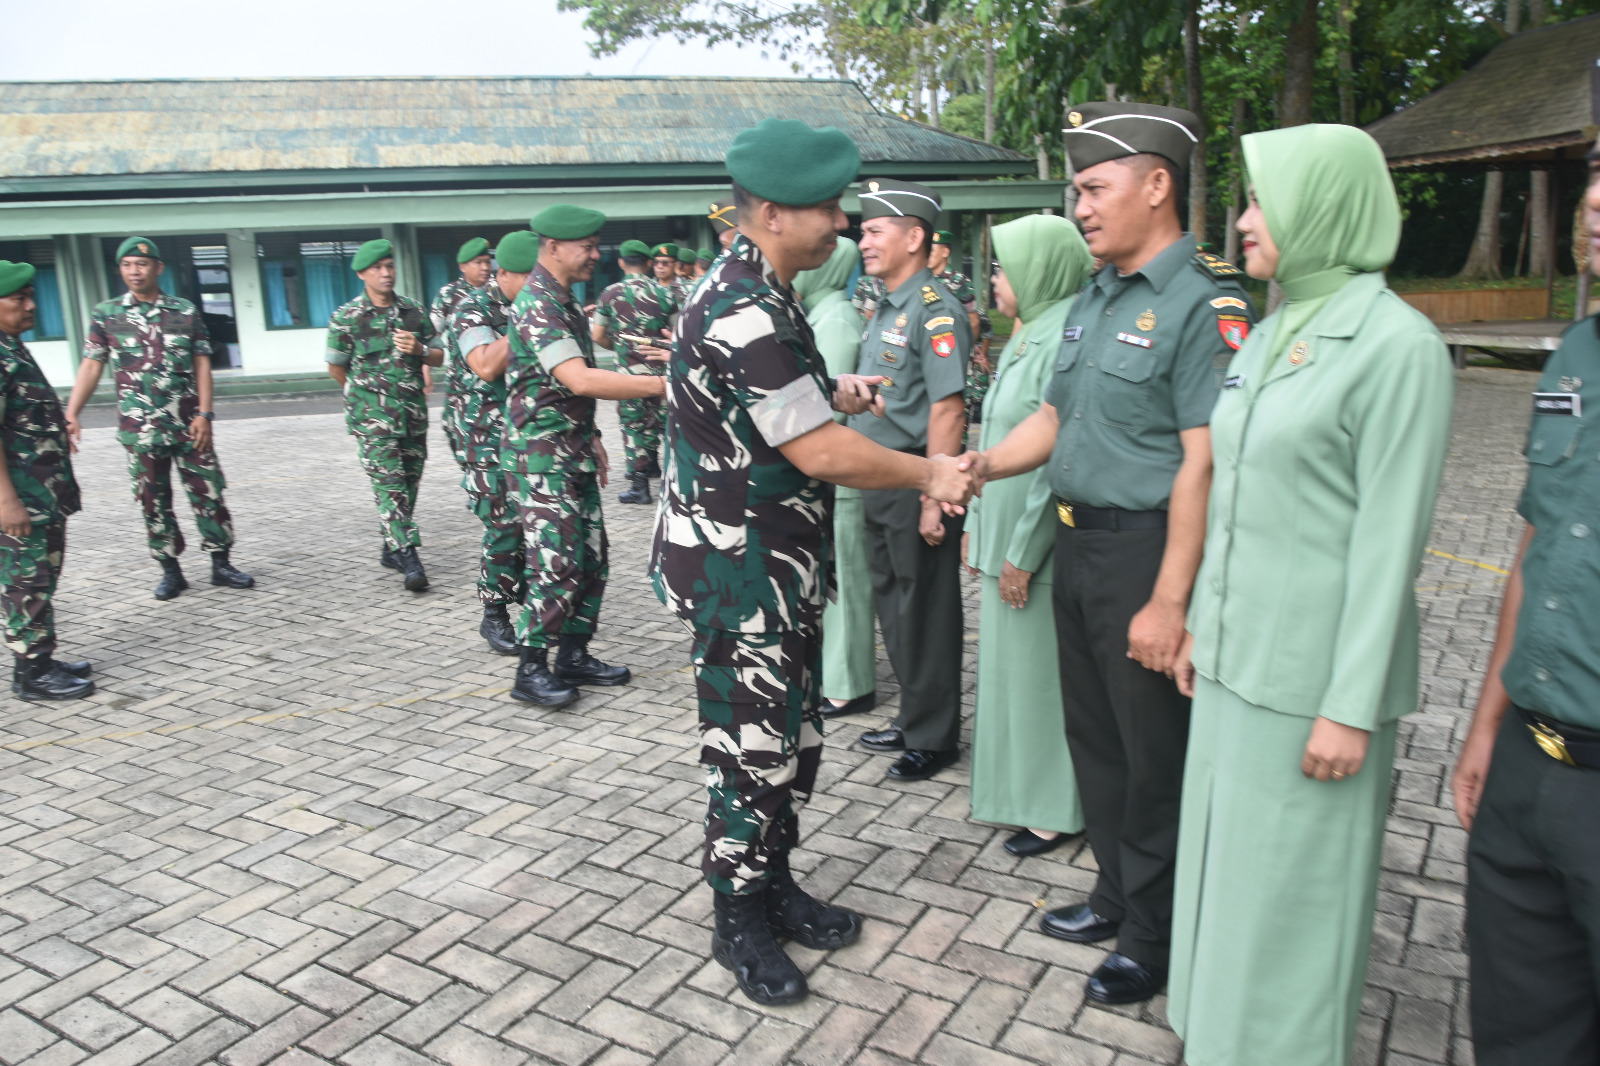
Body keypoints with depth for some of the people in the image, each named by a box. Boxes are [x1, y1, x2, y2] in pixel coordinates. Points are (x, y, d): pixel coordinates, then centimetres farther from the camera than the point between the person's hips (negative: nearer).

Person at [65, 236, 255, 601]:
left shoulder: (186, 312, 4)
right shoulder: (105, 314, 4)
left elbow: (202, 365, 3)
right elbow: (91, 366, 2)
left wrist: (204, 414, -6)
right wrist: (70, 414, -8)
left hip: (189, 425, 0)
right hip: (141, 430, 0)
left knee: (208, 495, 2)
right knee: (154, 503, 6)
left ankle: (221, 564, 13)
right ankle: (170, 571, 17)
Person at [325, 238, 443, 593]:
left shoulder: (414, 311, 8)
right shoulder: (346, 318, -4)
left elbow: (439, 356, 11)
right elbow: (336, 367, 6)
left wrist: (419, 349, -9)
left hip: (414, 411, 5)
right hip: (372, 416, -4)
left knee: (410, 483, 10)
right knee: (389, 484, -11)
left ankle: (392, 549, 25)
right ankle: (409, 558, -14)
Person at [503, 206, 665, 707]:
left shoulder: (565, 302, 14)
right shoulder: (536, 305, -17)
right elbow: (579, 380, -30)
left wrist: (591, 439, 22)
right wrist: (662, 384, -32)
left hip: (574, 452, 10)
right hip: (541, 455, -9)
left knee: (591, 558, 10)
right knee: (557, 564, -9)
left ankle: (574, 656, 21)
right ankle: (531, 671, 3)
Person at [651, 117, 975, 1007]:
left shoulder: (759, 295, 11)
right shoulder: (745, 316, -23)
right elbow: (823, 454, -24)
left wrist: (832, 394, 11)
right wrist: (930, 475, -11)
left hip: (781, 562, 10)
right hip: (739, 569, -10)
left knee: (796, 737, 17)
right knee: (753, 748, 2)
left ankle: (775, 884, 34)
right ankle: (741, 921, 21)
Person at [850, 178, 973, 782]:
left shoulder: (935, 312, -15)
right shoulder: (885, 309, 14)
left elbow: (948, 412, -22)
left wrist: (933, 499, -24)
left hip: (915, 483, -9)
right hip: (877, 481, 9)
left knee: (924, 613, 2)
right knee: (893, 604, 17)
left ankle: (933, 738, 17)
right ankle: (910, 721, 33)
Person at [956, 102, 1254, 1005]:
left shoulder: (1207, 302, -15)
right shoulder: (1096, 297, 12)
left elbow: (1204, 463, -21)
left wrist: (1170, 599, -22)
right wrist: (977, 467, -2)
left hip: (1145, 550, -8)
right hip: (1079, 542, 9)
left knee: (1154, 755, 7)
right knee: (1095, 735, 19)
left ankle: (1154, 939, 26)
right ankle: (1117, 896, 39)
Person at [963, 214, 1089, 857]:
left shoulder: (1067, 339, -18)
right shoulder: (1024, 337, 13)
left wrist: (1024, 551, -20)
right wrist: (976, 524, 17)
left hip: (1036, 542, -9)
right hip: (1003, 527, 10)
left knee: (1040, 666, 1)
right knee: (1010, 659, 17)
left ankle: (1056, 809, 17)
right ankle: (1022, 785, 32)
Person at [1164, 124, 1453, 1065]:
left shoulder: (1397, 343, -14)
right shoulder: (1270, 334, 10)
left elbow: (1391, 538, -16)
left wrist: (1352, 705, -16)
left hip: (1313, 669, -7)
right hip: (1239, 656, 8)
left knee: (1292, 884, 7)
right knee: (1227, 862, 18)